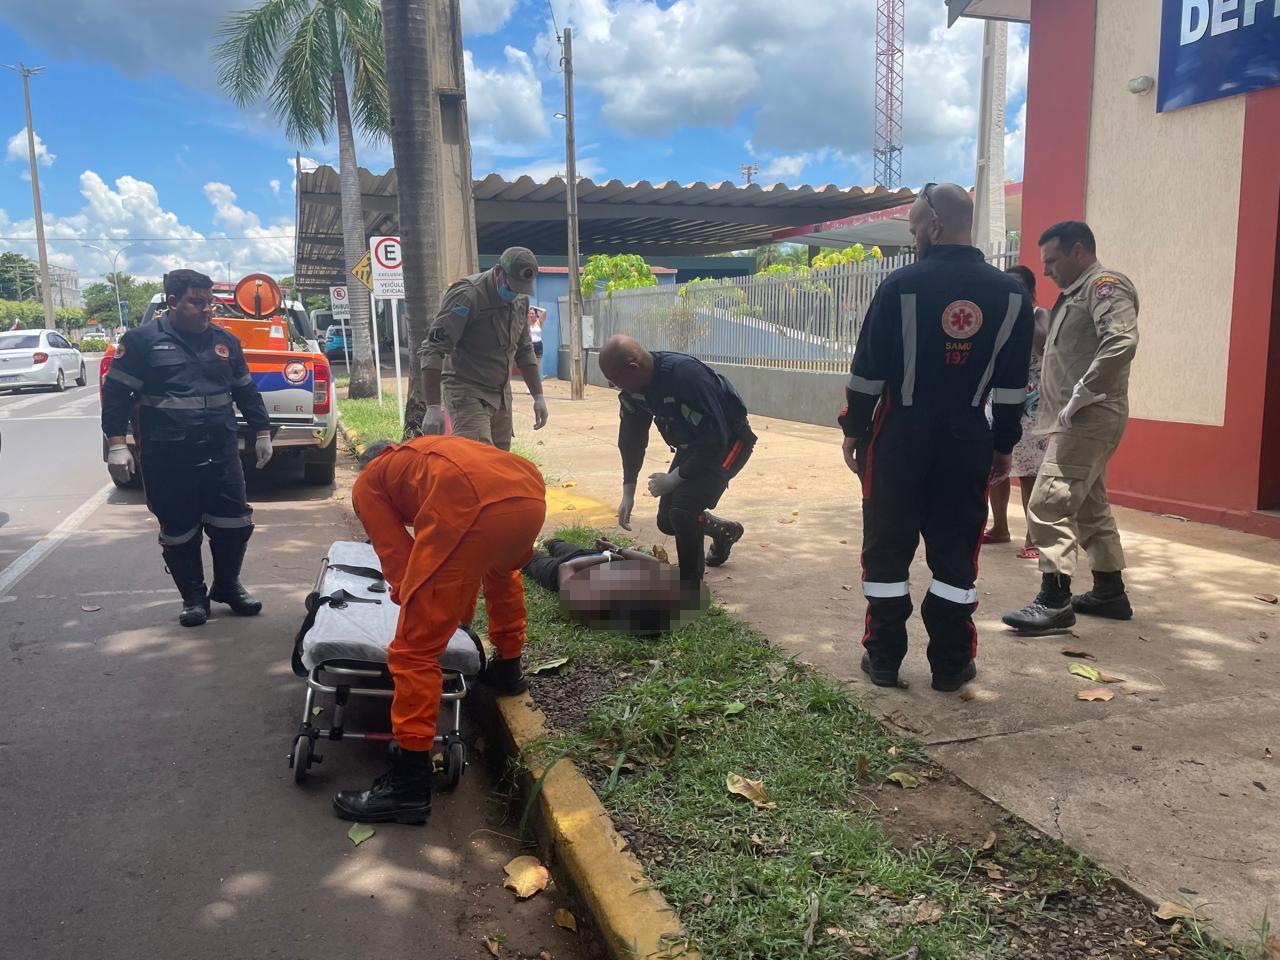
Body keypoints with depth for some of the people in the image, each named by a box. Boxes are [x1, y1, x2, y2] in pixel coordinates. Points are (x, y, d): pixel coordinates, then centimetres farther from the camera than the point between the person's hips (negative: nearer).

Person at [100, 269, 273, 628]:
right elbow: (116, 393, -3)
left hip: (221, 453, 3)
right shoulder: (142, 341, -2)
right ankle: (193, 596, 23)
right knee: (179, 532, 6)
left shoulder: (225, 341, 11)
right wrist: (116, 444, -9)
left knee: (234, 524, 4)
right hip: (167, 459, -3)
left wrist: (262, 433, 19)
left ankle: (228, 586, 26)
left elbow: (246, 391, 19)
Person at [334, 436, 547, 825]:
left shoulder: (367, 482, 29)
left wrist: (414, 605, 30)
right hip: (531, 493, 7)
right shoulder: (432, 451, 45)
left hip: (474, 508, -7)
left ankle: (410, 784, 4)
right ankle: (508, 669, 59)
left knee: (415, 647, 2)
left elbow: (397, 557, 16)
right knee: (502, 568, 42)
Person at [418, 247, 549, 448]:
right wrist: (433, 407, -28)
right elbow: (433, 350, -20)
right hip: (467, 395, -7)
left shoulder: (520, 301, 8)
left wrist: (538, 396, 15)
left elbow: (524, 351, 20)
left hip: (502, 397, 7)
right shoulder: (466, 296, -16)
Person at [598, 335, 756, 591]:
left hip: (729, 442, -8)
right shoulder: (632, 387, -13)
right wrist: (628, 492, -2)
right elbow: (631, 436, 1)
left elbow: (715, 440, -33)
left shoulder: (686, 376, -37)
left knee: (683, 508, -26)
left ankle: (690, 587, -6)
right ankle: (724, 531, 38)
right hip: (692, 445, 8)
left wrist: (674, 478, -25)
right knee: (667, 520, 9)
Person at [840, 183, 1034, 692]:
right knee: (955, 553, 10)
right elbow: (1012, 384, 5)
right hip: (968, 441, 3)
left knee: (887, 549, 8)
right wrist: (1004, 445, 14)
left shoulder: (903, 284, -9)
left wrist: (854, 429, 5)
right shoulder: (1010, 293, 1)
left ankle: (883, 658, 15)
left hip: (900, 436, -2)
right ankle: (951, 664, 16)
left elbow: (868, 369, -6)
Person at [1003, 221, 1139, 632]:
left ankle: (1054, 600, -12)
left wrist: (1078, 398, -24)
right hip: (1082, 420, 11)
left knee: (1049, 502, -15)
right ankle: (1110, 593, 28)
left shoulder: (1105, 285, -9)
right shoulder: (1076, 294, 22)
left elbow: (1122, 342, -25)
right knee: (1089, 506, 17)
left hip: (1089, 418, -11)